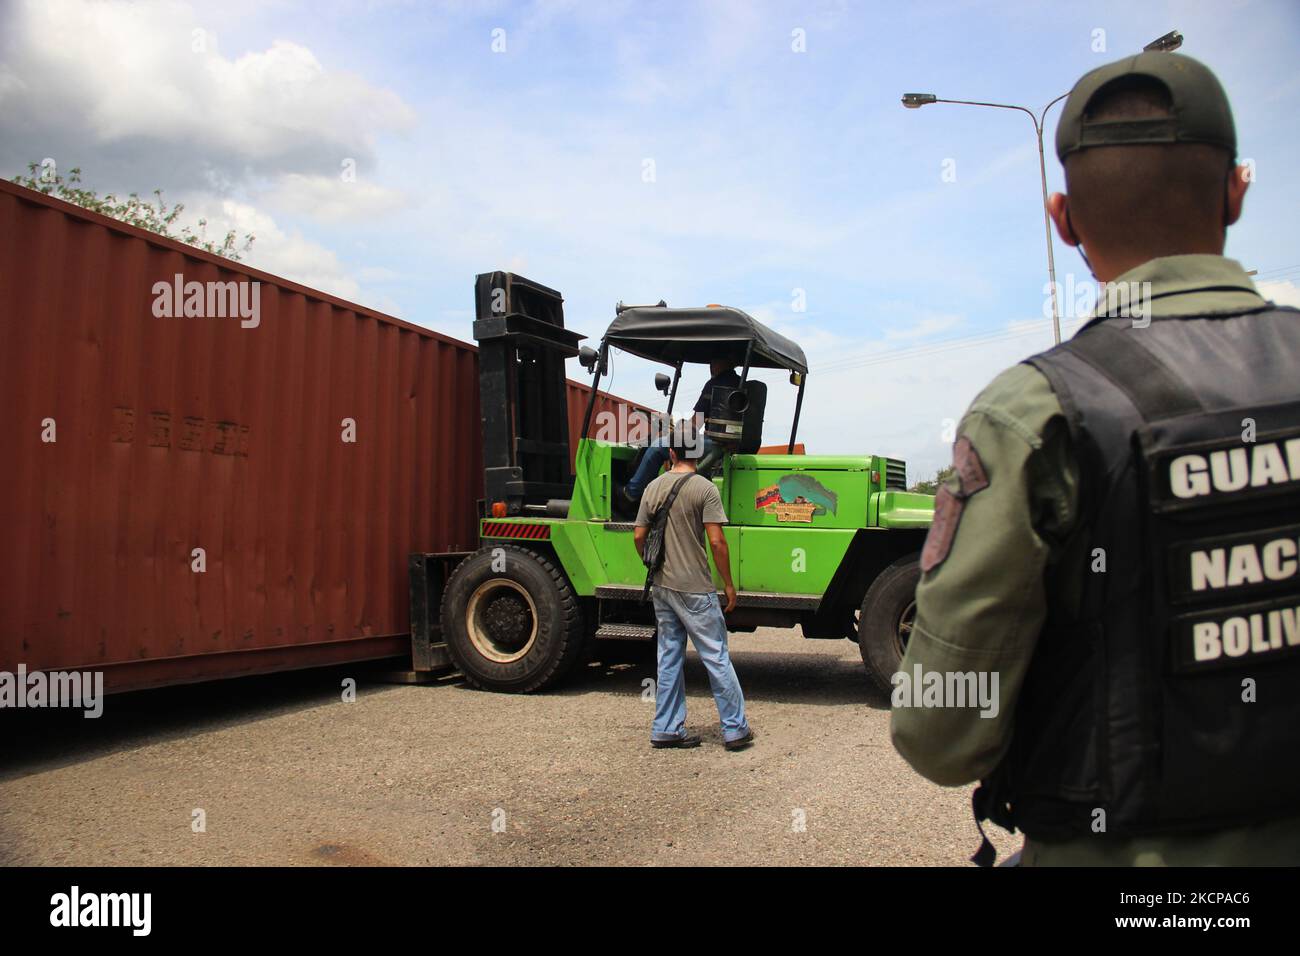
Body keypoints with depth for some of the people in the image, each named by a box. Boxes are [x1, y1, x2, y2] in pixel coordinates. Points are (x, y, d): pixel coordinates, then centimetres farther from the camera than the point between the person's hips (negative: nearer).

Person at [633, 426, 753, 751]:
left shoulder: (653, 487, 5)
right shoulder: (704, 488, -11)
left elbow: (639, 537, 7)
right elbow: (716, 542, -15)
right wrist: (728, 585, -6)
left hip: (661, 587, 6)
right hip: (695, 589, -6)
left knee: (669, 658, 13)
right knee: (716, 658, 3)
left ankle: (667, 730, 18)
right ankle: (735, 730, 10)